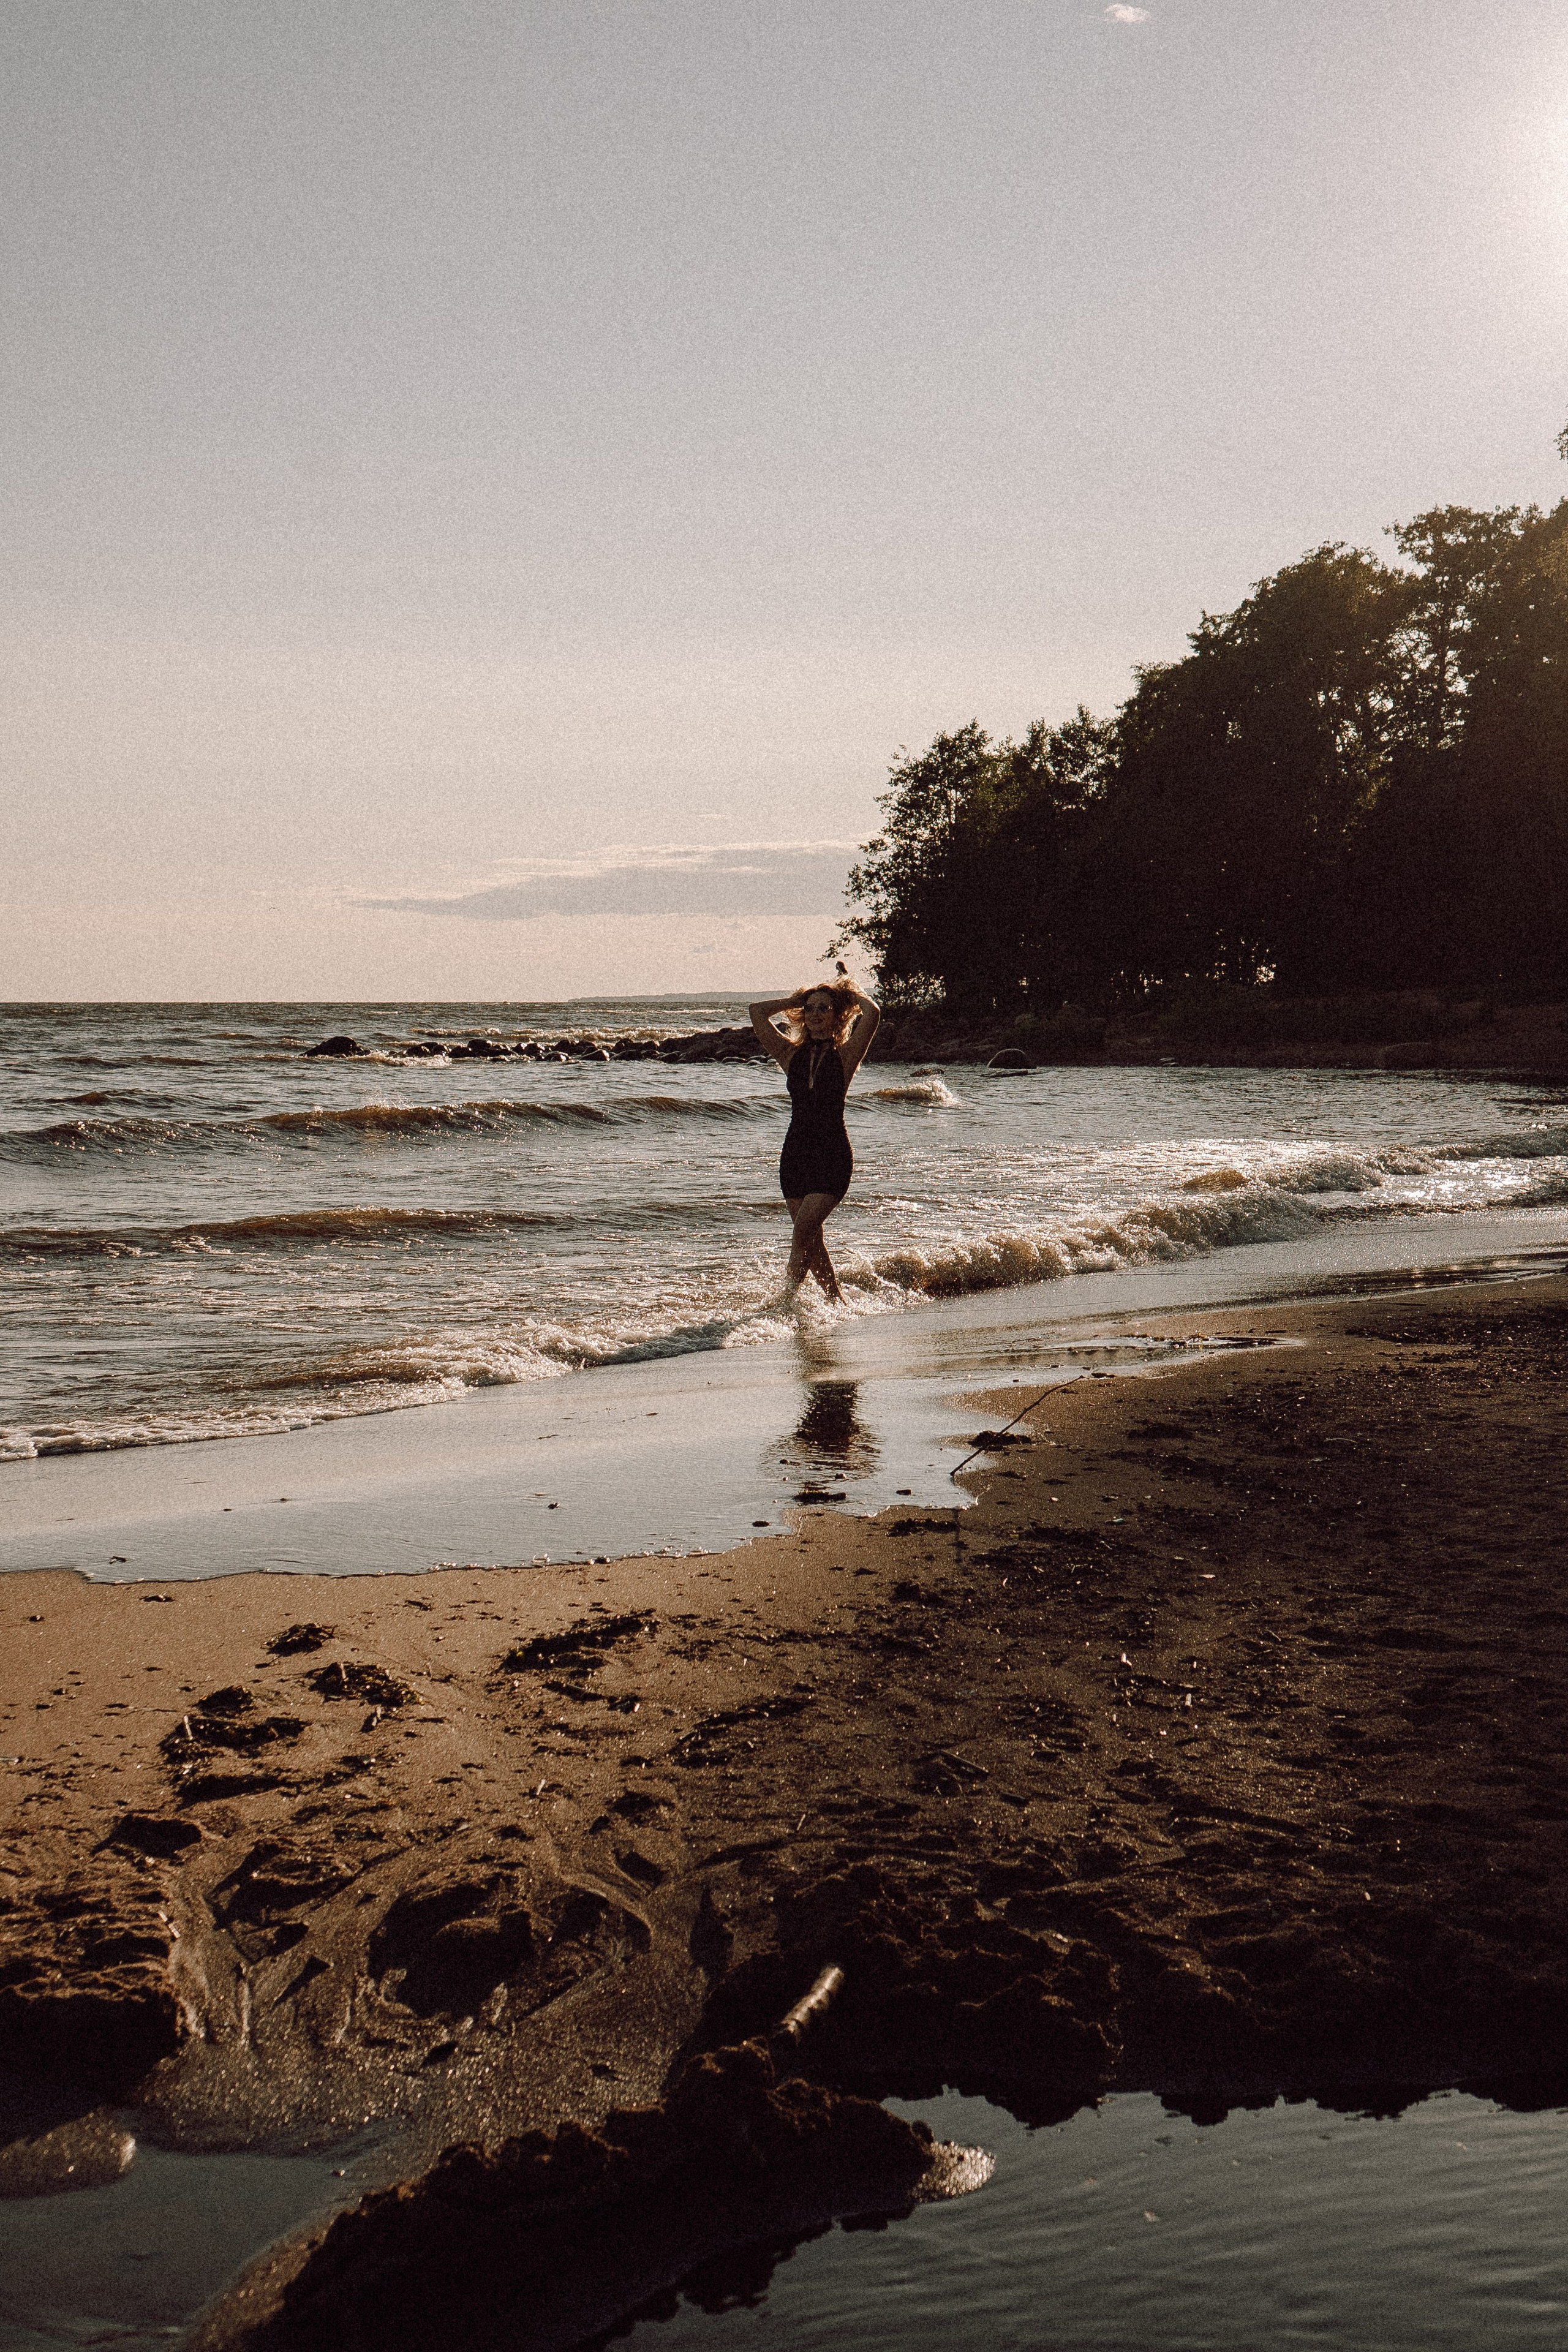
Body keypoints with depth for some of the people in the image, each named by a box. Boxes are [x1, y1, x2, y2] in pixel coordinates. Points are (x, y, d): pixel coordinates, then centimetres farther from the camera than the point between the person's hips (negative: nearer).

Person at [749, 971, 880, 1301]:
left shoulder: (844, 1055, 1)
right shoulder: (792, 1055, 11)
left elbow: (872, 1013, -11)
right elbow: (758, 1011, 6)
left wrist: (849, 989, 6)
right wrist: (798, 998, 14)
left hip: (833, 1154, -4)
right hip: (795, 1154, 4)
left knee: (803, 1228, -17)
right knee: (811, 1239, 5)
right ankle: (837, 1302, 17)